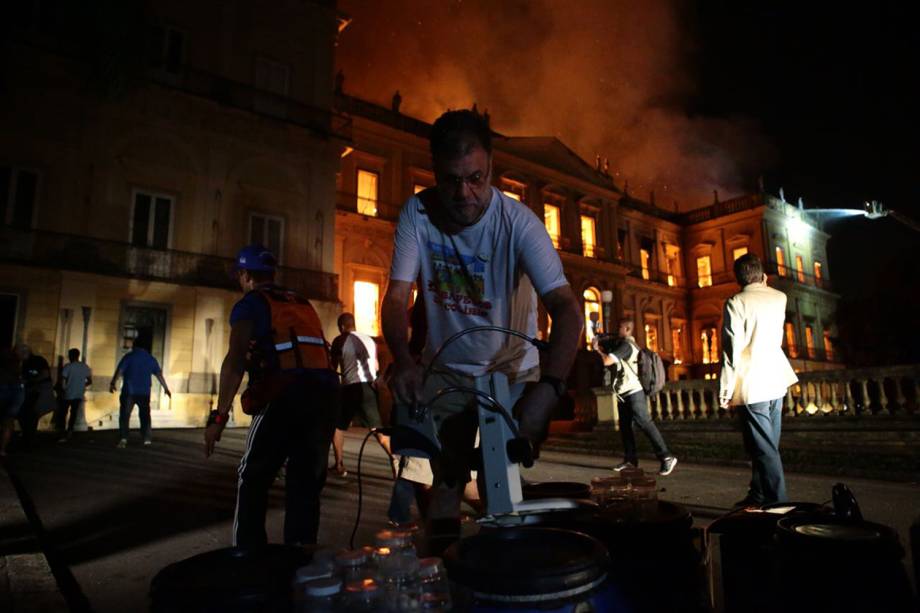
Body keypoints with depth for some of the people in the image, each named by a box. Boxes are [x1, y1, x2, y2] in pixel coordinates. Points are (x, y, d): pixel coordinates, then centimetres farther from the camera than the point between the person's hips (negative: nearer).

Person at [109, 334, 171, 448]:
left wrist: (113, 383, -6)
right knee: (145, 415, 14)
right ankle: (147, 438, 13)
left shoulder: (129, 356, -4)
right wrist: (166, 388, 13)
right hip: (144, 392, 3)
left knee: (125, 415, 1)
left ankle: (123, 439, -10)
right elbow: (159, 375, 7)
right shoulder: (151, 359, 6)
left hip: (129, 391, -3)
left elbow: (119, 371, -11)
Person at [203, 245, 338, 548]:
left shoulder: (250, 303, 8)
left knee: (253, 479, 11)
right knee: (306, 482, 13)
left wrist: (219, 416, -9)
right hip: (326, 392, 5)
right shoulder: (303, 303, 26)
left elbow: (236, 360, -6)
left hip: (286, 394, -5)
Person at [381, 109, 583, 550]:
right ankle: (441, 547, 29)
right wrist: (403, 360, -37)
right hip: (443, 372, 2)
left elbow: (566, 308, -29)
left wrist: (548, 386, -45)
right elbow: (397, 296, -17)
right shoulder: (417, 213, -14)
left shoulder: (518, 223, -21)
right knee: (442, 480, 6)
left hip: (511, 373, -1)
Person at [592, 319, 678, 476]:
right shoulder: (622, 344, 18)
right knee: (624, 427, 11)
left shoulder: (626, 345, -15)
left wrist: (597, 349, -5)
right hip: (625, 394, 11)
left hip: (634, 393, -11)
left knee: (645, 424, -12)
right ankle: (630, 459, 17)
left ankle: (667, 457, -11)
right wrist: (600, 345, 8)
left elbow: (607, 361, -22)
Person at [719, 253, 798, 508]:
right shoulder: (780, 298, 8)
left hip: (751, 388, -6)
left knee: (764, 449, -2)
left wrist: (725, 389, -10)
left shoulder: (736, 303, -9)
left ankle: (778, 503, 1)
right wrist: (764, 287, 25)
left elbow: (732, 349, -14)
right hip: (776, 383, 6)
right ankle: (758, 496, 26)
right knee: (766, 446, 15)